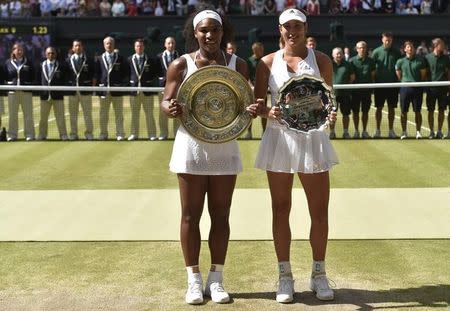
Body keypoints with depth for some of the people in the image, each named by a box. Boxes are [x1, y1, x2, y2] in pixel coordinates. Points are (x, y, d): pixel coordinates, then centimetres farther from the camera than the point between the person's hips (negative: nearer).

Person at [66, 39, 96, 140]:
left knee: (87, 113, 1)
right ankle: (73, 134, 12)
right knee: (73, 114, 5)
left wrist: (92, 86, -1)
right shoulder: (68, 60, 7)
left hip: (86, 90, -1)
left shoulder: (89, 60, 4)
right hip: (72, 90, 1)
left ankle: (89, 133, 8)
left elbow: (94, 75, 5)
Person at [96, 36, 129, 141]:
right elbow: (96, 74, 9)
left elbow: (126, 73, 5)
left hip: (117, 90, -1)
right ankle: (103, 134, 12)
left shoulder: (120, 58, 4)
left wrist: (123, 84, -5)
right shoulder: (99, 59, 9)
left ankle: (120, 134, 8)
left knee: (119, 114, 3)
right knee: (103, 114, 5)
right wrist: (99, 85, -2)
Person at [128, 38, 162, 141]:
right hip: (134, 89, 1)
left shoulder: (150, 60, 2)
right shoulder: (130, 60, 5)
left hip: (147, 90, -1)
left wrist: (150, 80, -2)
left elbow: (157, 72, 7)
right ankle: (134, 134, 14)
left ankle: (152, 134, 9)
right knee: (134, 114, 7)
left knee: (149, 114, 4)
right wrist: (129, 82, 1)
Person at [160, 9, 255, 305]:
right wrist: (170, 108, -26)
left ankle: (216, 279, 18)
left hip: (225, 147, 2)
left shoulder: (237, 64, 3)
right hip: (192, 146, -1)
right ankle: (194, 279, 15)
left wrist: (252, 110, -17)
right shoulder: (181, 65, -1)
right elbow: (166, 102, -2)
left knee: (221, 215, 7)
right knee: (191, 215, 4)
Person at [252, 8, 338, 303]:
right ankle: (285, 276, 17)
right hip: (279, 139, 0)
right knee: (281, 210, 5)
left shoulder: (321, 60, 4)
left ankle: (319, 275, 19)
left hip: (313, 139, 0)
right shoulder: (268, 63, 3)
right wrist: (268, 112, -20)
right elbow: (258, 103, 2)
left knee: (320, 212, 3)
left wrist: (330, 113, -19)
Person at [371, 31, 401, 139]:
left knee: (391, 108, 6)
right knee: (379, 108, 3)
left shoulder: (396, 52, 3)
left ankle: (391, 130, 14)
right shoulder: (376, 52, -2)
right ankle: (378, 130, 11)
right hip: (380, 84, -1)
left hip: (393, 84, 1)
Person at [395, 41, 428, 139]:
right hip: (405, 88, 1)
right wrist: (404, 82, 7)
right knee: (404, 112, 3)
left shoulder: (420, 60, 1)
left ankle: (418, 131, 12)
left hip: (417, 88, -1)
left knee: (418, 111, 3)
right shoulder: (400, 61, 4)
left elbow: (423, 75, 5)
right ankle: (404, 132, 13)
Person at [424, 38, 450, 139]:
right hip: (431, 88, -2)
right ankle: (431, 131, 12)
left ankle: (439, 131, 14)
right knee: (431, 111, 3)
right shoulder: (427, 57, -2)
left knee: (441, 110, 5)